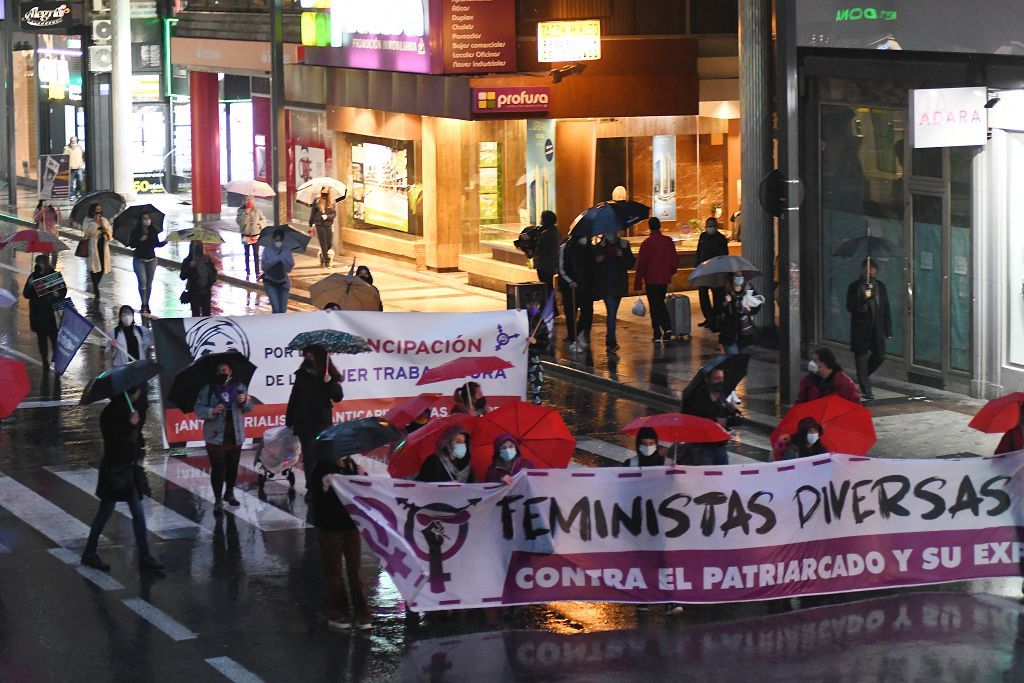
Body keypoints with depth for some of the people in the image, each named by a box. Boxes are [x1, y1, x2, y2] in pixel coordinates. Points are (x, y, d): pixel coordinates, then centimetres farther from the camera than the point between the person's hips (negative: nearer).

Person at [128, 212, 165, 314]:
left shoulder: (154, 231, 1)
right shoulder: (136, 231, -6)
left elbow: (157, 244, 8)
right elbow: (131, 244, -7)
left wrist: (164, 242, -11)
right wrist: (140, 240, -23)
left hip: (151, 259, 3)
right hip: (139, 259, -3)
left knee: (149, 283, 5)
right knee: (142, 280, -12)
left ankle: (147, 304, 16)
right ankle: (143, 304, -4)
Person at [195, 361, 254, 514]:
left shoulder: (240, 388, 5)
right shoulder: (207, 390, -5)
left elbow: (249, 408, 8)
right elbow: (199, 410, -9)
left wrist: (245, 401, -13)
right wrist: (212, 411, -26)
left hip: (236, 436, 4)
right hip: (216, 437, -4)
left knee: (233, 467, 15)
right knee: (218, 468, -7)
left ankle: (229, 493, 34)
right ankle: (218, 500, -2)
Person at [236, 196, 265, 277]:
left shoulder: (257, 211, -3)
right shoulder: (241, 211, -7)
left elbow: (263, 220, 8)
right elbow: (239, 222, -21)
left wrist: (260, 223, -10)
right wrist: (246, 213, -26)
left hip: (256, 235, 0)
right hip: (245, 235, 0)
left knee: (256, 254, 2)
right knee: (247, 254, 11)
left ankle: (257, 272, 7)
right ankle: (247, 272, 21)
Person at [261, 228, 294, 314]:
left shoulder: (287, 251, -2)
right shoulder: (267, 250, -4)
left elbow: (290, 267, -9)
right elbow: (264, 266, -13)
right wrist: (277, 259, -21)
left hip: (283, 282, 2)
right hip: (270, 283, -2)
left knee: (283, 310, 1)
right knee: (276, 309, -16)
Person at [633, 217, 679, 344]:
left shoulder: (646, 243, -13)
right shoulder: (668, 241, 0)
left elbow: (641, 264, -10)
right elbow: (675, 260, 7)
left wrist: (638, 282, -5)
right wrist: (670, 272, 26)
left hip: (651, 279, -4)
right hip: (664, 278, 4)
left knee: (654, 306, 3)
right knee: (661, 303, 19)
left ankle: (657, 335, 3)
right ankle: (667, 328, 3)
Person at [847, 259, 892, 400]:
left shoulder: (880, 286, 10)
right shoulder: (854, 287, -3)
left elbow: (886, 309, 11)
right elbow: (851, 307, -8)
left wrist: (888, 330, 7)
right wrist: (864, 299, -23)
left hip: (877, 328, 4)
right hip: (860, 329, -4)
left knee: (879, 356, 3)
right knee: (861, 357, -1)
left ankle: (862, 378, 29)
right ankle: (866, 390, 5)